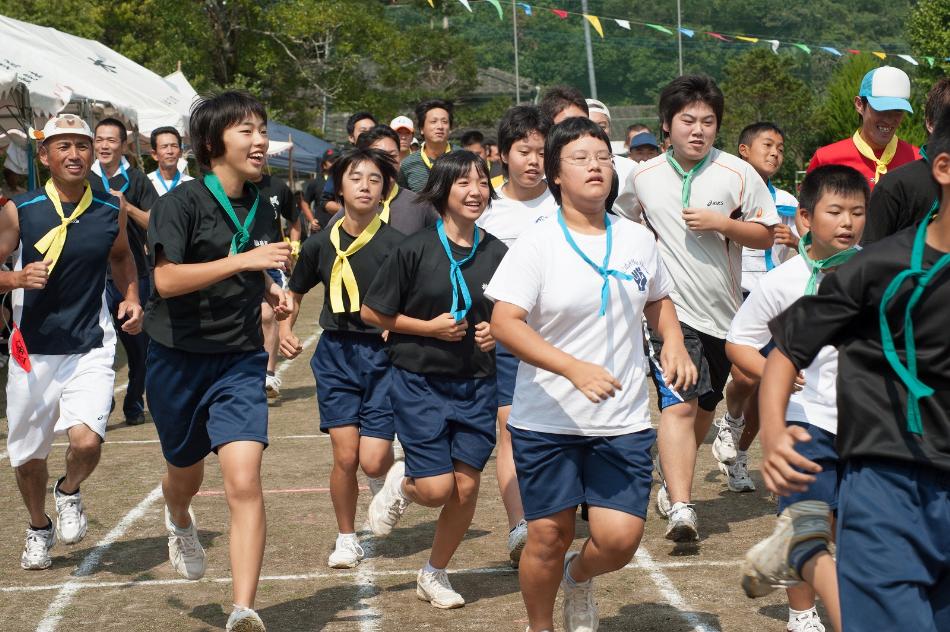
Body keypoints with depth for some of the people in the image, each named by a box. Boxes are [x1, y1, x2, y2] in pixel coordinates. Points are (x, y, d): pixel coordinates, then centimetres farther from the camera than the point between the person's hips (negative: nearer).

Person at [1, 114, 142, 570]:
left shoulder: (111, 210, 0)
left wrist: (131, 298, 5)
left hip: (91, 348, 0)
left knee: (86, 439, -21)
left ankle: (70, 493, 15)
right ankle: (38, 528, 41)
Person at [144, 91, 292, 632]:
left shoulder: (261, 208, 5)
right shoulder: (183, 202, -13)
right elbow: (167, 279, -26)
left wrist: (272, 292, 4)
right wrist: (244, 260, -32)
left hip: (241, 361, 2)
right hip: (179, 359, -2)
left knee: (245, 481, -16)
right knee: (186, 472, 20)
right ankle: (180, 522, 57)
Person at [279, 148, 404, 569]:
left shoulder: (396, 244, -7)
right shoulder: (321, 244, 2)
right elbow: (295, 292, 18)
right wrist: (285, 327, 1)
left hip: (384, 354, -2)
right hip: (336, 354, 2)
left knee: (373, 462, -9)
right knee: (345, 457, -4)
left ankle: (390, 483, 30)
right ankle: (347, 539, 17)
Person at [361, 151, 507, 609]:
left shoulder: (497, 253, 0)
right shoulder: (415, 249, -10)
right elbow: (372, 312, -5)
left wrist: (497, 332, -7)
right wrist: (429, 327, -14)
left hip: (476, 386, 3)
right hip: (420, 383, -3)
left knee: (467, 486, 3)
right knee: (437, 490, -9)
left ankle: (435, 574, 25)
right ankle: (401, 484, 28)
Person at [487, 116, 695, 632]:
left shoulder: (637, 239, 6)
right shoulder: (536, 244, -9)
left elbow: (658, 301, 24)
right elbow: (504, 321, -18)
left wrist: (674, 343, 3)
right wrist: (575, 368, -28)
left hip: (624, 422, 3)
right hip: (547, 420, -3)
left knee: (620, 538, -7)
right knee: (548, 536, 4)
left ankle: (579, 578, 29)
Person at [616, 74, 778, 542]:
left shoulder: (738, 174, -1)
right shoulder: (642, 178, 3)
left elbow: (765, 235, 0)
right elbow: (625, 228, 22)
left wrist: (721, 223, -14)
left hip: (722, 310, 2)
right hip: (670, 308, -2)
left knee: (704, 406, 16)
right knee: (679, 404, -18)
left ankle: (671, 479, 41)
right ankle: (681, 509, -26)